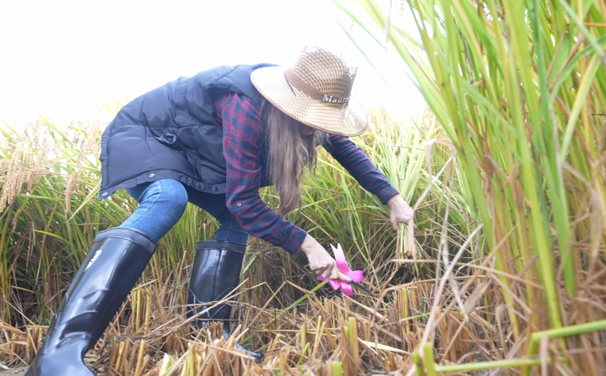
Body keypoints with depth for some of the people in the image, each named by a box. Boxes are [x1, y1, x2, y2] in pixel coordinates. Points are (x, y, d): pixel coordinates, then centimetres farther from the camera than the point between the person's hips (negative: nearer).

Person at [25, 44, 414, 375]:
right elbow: (244, 199, -37)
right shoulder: (246, 108, -37)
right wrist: (306, 244, -34)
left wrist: (392, 198, 1)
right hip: (142, 134, -9)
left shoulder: (296, 98, -11)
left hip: (190, 151, 9)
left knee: (237, 221, -1)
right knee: (167, 202, -38)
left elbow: (345, 146, 3)